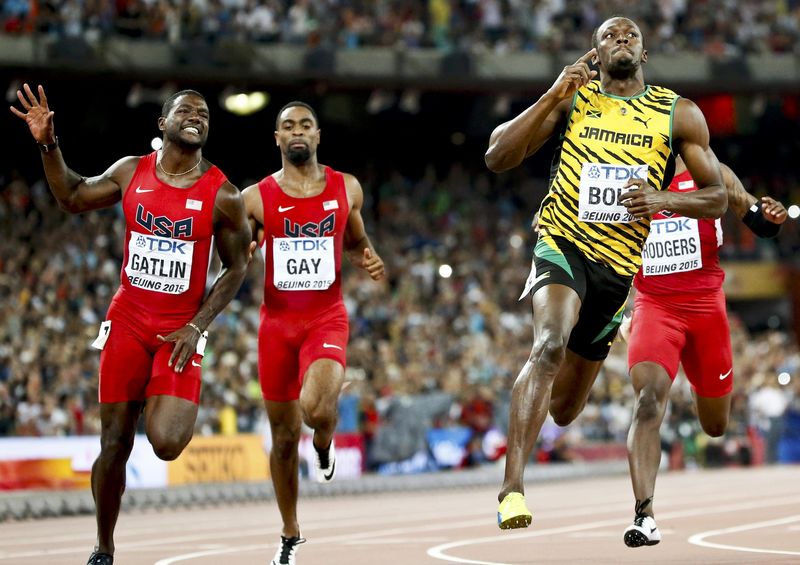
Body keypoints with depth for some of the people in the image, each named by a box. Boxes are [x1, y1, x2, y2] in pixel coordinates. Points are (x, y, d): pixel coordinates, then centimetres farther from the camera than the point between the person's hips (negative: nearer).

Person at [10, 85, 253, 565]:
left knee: (167, 444, -21)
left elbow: (236, 268, 0)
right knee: (115, 443, 5)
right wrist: (49, 146, 3)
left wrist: (197, 326, -8)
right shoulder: (131, 173, 2)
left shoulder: (222, 195, -6)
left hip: (180, 328, -2)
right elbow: (72, 198, 17)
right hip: (128, 322, 2)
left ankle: (178, 407, 15)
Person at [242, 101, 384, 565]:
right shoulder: (255, 198, -1)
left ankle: (324, 443, 10)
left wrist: (368, 260, -2)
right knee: (284, 436, 8)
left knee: (316, 408, -29)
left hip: (327, 319, -1)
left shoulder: (347, 189, 3)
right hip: (277, 321, 1)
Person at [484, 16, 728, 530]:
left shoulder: (679, 114, 4)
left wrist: (663, 200, -15)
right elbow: (498, 158, -3)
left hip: (621, 261, 3)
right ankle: (512, 488, -38)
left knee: (565, 408, 13)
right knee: (550, 343, -34)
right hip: (563, 243, -3)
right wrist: (551, 97, -13)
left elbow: (717, 197, 5)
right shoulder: (572, 98, 3)